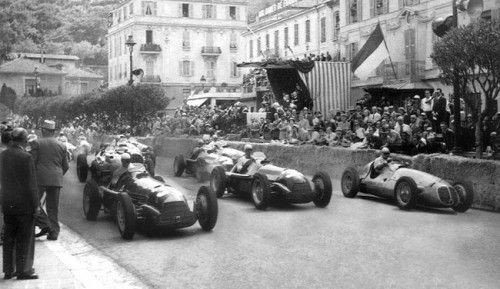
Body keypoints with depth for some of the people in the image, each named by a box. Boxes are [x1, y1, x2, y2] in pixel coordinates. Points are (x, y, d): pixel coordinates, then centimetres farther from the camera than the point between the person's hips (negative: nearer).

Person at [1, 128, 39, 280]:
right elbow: (30, 184, -16)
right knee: (24, 239, 3)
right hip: (24, 204, -7)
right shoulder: (25, 157, -17)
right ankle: (23, 271, 8)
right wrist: (36, 204, -9)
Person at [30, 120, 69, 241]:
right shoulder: (61, 146, 9)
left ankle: (44, 225, -6)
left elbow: (32, 162, -6)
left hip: (40, 179, -4)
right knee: (53, 207, 10)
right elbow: (66, 166, 11)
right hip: (56, 180, 4)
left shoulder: (36, 143, -3)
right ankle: (54, 232, 11)